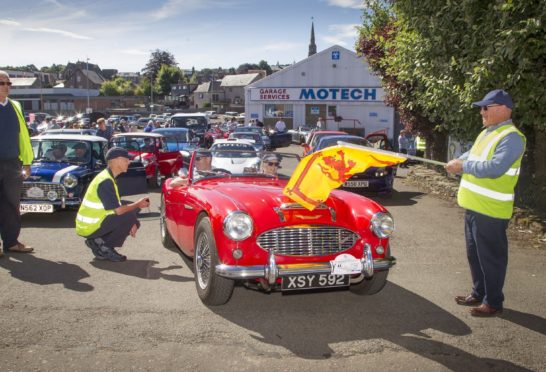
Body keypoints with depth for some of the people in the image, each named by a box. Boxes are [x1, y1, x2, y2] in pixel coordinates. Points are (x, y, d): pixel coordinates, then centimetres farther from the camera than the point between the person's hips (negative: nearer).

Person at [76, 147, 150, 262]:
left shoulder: (107, 177, 10)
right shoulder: (105, 181, -21)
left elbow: (115, 207, 13)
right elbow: (118, 210, -24)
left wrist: (130, 224, 1)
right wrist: (137, 205, -7)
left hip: (88, 225, 9)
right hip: (90, 228, -9)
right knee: (130, 216, -18)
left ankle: (98, 242, 9)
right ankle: (105, 248, -7)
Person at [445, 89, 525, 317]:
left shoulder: (511, 138, -17)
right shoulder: (487, 133, 14)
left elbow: (495, 168, -27)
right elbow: (472, 156, 21)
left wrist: (464, 166, -20)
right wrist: (458, 161, 0)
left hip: (491, 211, -10)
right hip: (474, 206, 10)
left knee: (491, 257, 1)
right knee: (474, 254, 19)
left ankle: (493, 302, 12)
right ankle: (478, 294, 32)